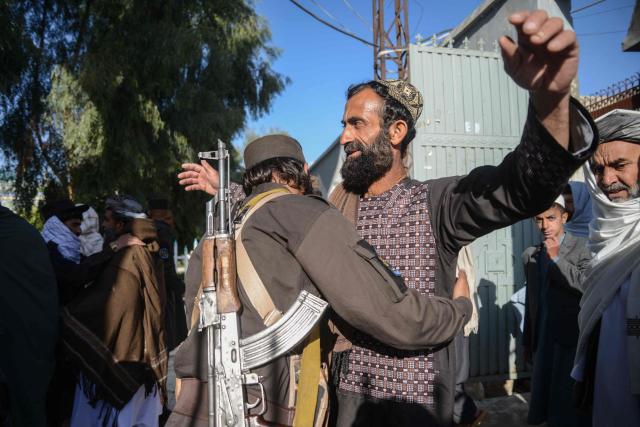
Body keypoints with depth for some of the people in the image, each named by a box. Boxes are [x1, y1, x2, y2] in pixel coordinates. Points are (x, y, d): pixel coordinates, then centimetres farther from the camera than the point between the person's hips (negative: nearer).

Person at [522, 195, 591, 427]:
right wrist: (528, 339, 14)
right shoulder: (530, 254, 8)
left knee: (571, 400, 3)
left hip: (572, 338, -5)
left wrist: (556, 257, -15)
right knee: (545, 397, 12)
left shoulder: (583, 247, -5)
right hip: (542, 338, 5)